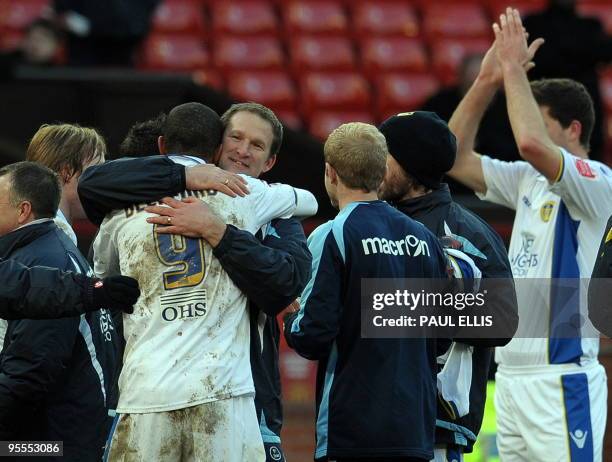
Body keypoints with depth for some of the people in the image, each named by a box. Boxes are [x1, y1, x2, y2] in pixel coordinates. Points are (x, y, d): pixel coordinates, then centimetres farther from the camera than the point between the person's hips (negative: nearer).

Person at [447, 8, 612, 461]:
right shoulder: (528, 180, 15)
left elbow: (532, 144, -28)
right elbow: (455, 158, 14)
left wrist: (515, 71, -15)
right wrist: (486, 82, 5)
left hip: (562, 378, -9)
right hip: (512, 375, 9)